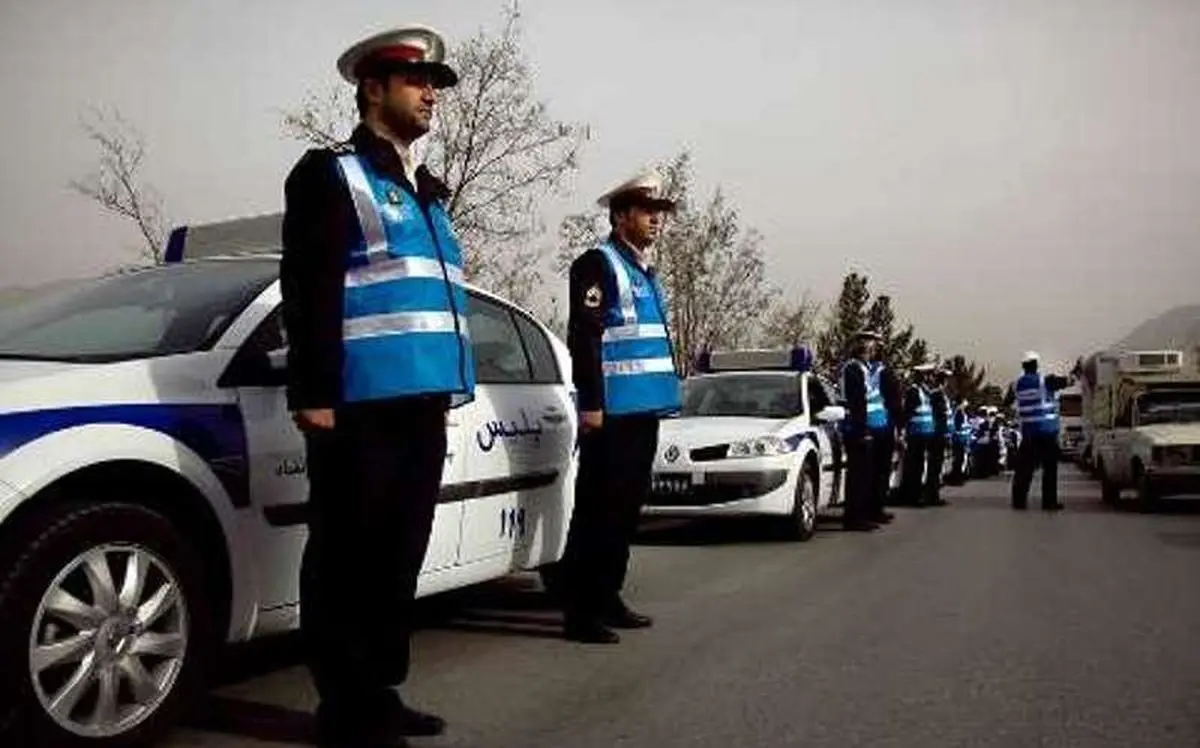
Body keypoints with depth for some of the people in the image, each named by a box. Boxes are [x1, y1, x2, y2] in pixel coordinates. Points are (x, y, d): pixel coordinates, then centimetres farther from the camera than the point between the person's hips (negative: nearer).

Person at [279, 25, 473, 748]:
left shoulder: (426, 191, 24)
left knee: (398, 560, 13)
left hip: (420, 405, 8)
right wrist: (315, 394, -17)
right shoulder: (331, 174, 0)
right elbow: (309, 292, -10)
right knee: (347, 562, -1)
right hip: (361, 407, -8)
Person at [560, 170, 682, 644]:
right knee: (597, 509, -7)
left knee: (626, 507, 13)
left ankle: (606, 598, 23)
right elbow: (583, 337, -16)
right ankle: (580, 611, -3)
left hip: (644, 409, 10)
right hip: (613, 411, -10)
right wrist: (591, 403, -21)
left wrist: (662, 394, 21)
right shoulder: (599, 264, -7)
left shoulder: (645, 272, 22)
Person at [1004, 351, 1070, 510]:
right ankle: (1049, 502, 1)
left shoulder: (1016, 384, 6)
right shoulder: (1046, 380, -7)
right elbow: (1068, 381, -10)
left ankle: (1019, 500, 7)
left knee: (1024, 467, 8)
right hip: (1047, 431, -4)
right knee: (1050, 467, 2)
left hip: (1028, 432, 4)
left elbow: (1006, 403, 18)